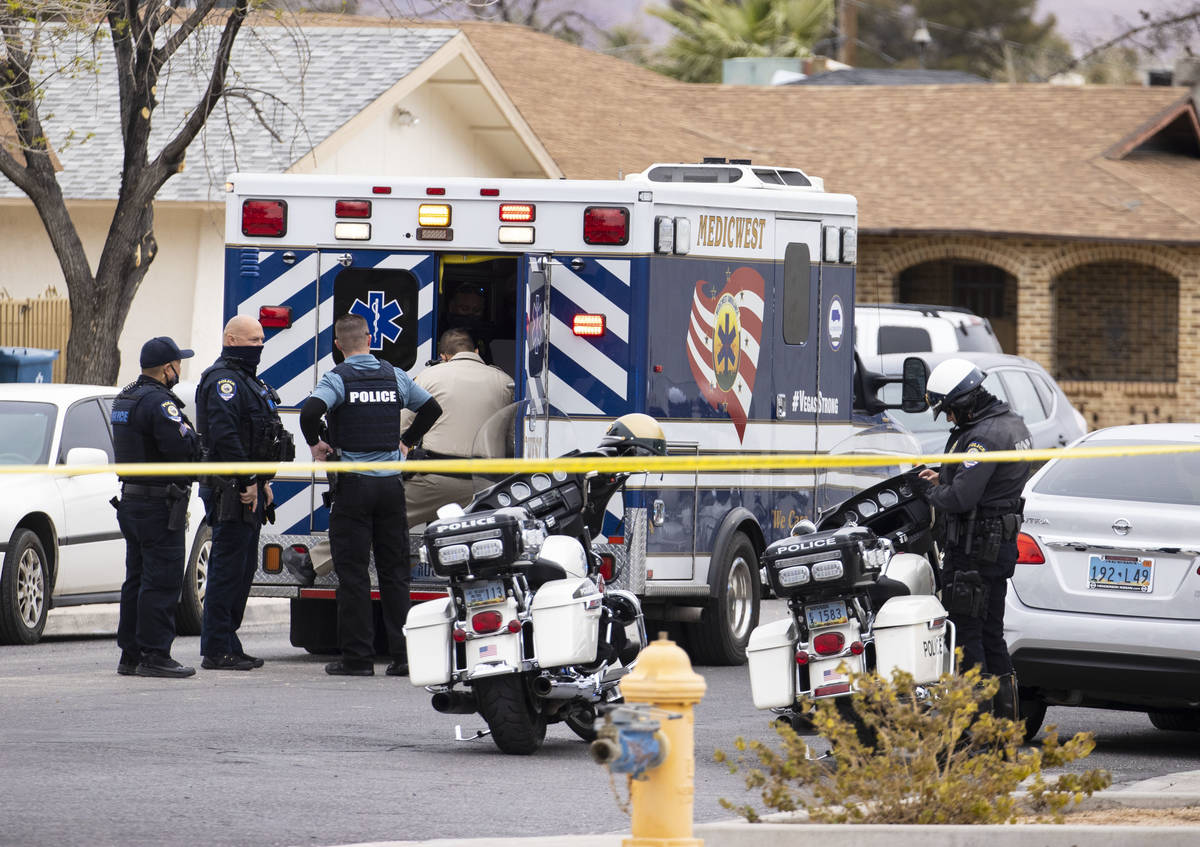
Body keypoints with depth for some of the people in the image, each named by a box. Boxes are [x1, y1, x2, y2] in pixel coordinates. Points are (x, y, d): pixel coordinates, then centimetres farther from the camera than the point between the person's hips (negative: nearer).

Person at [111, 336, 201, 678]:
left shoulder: (125, 399, 14)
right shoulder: (158, 402, -17)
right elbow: (181, 448, -26)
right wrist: (196, 437, -4)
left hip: (130, 502, 10)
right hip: (160, 505, -10)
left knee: (137, 579, 13)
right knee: (162, 581, -7)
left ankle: (130, 654, 16)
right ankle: (155, 656, -8)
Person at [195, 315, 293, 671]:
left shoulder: (247, 380, 20)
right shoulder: (223, 380, -13)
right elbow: (223, 435, -24)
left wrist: (262, 482, 19)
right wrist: (246, 482, -23)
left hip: (250, 489, 11)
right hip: (230, 491, -11)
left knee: (243, 569, 12)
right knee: (227, 569, -9)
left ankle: (229, 646, 17)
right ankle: (217, 651, -8)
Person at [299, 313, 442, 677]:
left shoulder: (337, 379, -7)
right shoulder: (395, 377, 7)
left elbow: (311, 410, -25)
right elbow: (432, 408, 16)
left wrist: (315, 443, -8)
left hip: (353, 483, -4)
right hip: (391, 482, 4)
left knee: (353, 574, -1)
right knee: (395, 571, 8)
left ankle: (358, 656, -2)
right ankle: (403, 655, 6)